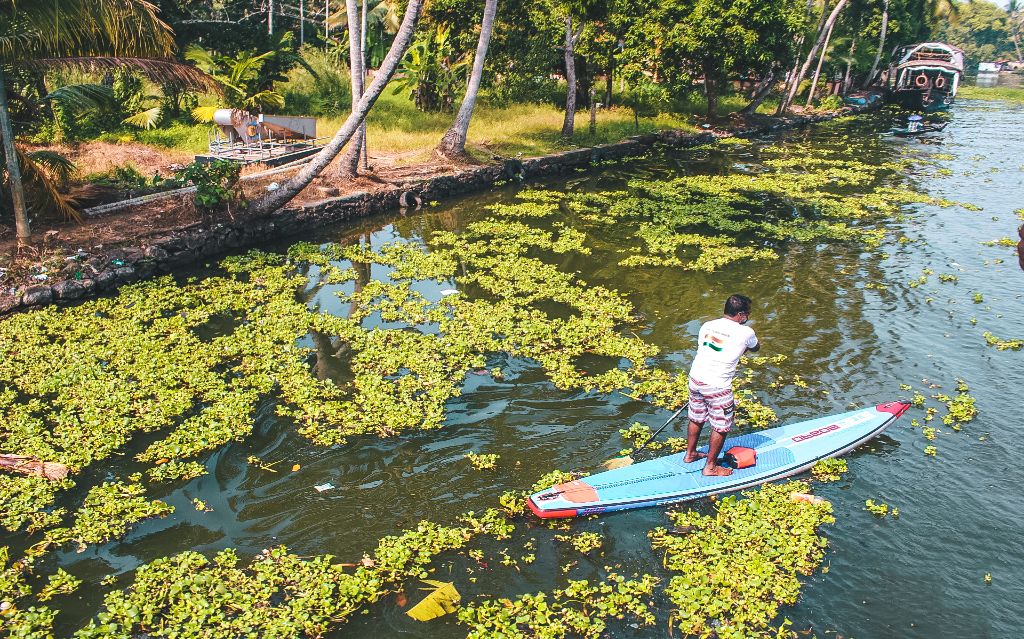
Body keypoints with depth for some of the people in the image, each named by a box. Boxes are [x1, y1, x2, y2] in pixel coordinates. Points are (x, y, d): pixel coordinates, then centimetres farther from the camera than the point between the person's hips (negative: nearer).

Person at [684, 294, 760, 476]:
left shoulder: (707, 326, 6)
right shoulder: (745, 332, -9)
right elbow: (755, 348, 13)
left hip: (695, 379, 7)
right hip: (717, 386, -6)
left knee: (696, 419, 24)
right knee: (720, 427, 10)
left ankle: (690, 454, 40)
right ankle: (711, 467, 20)